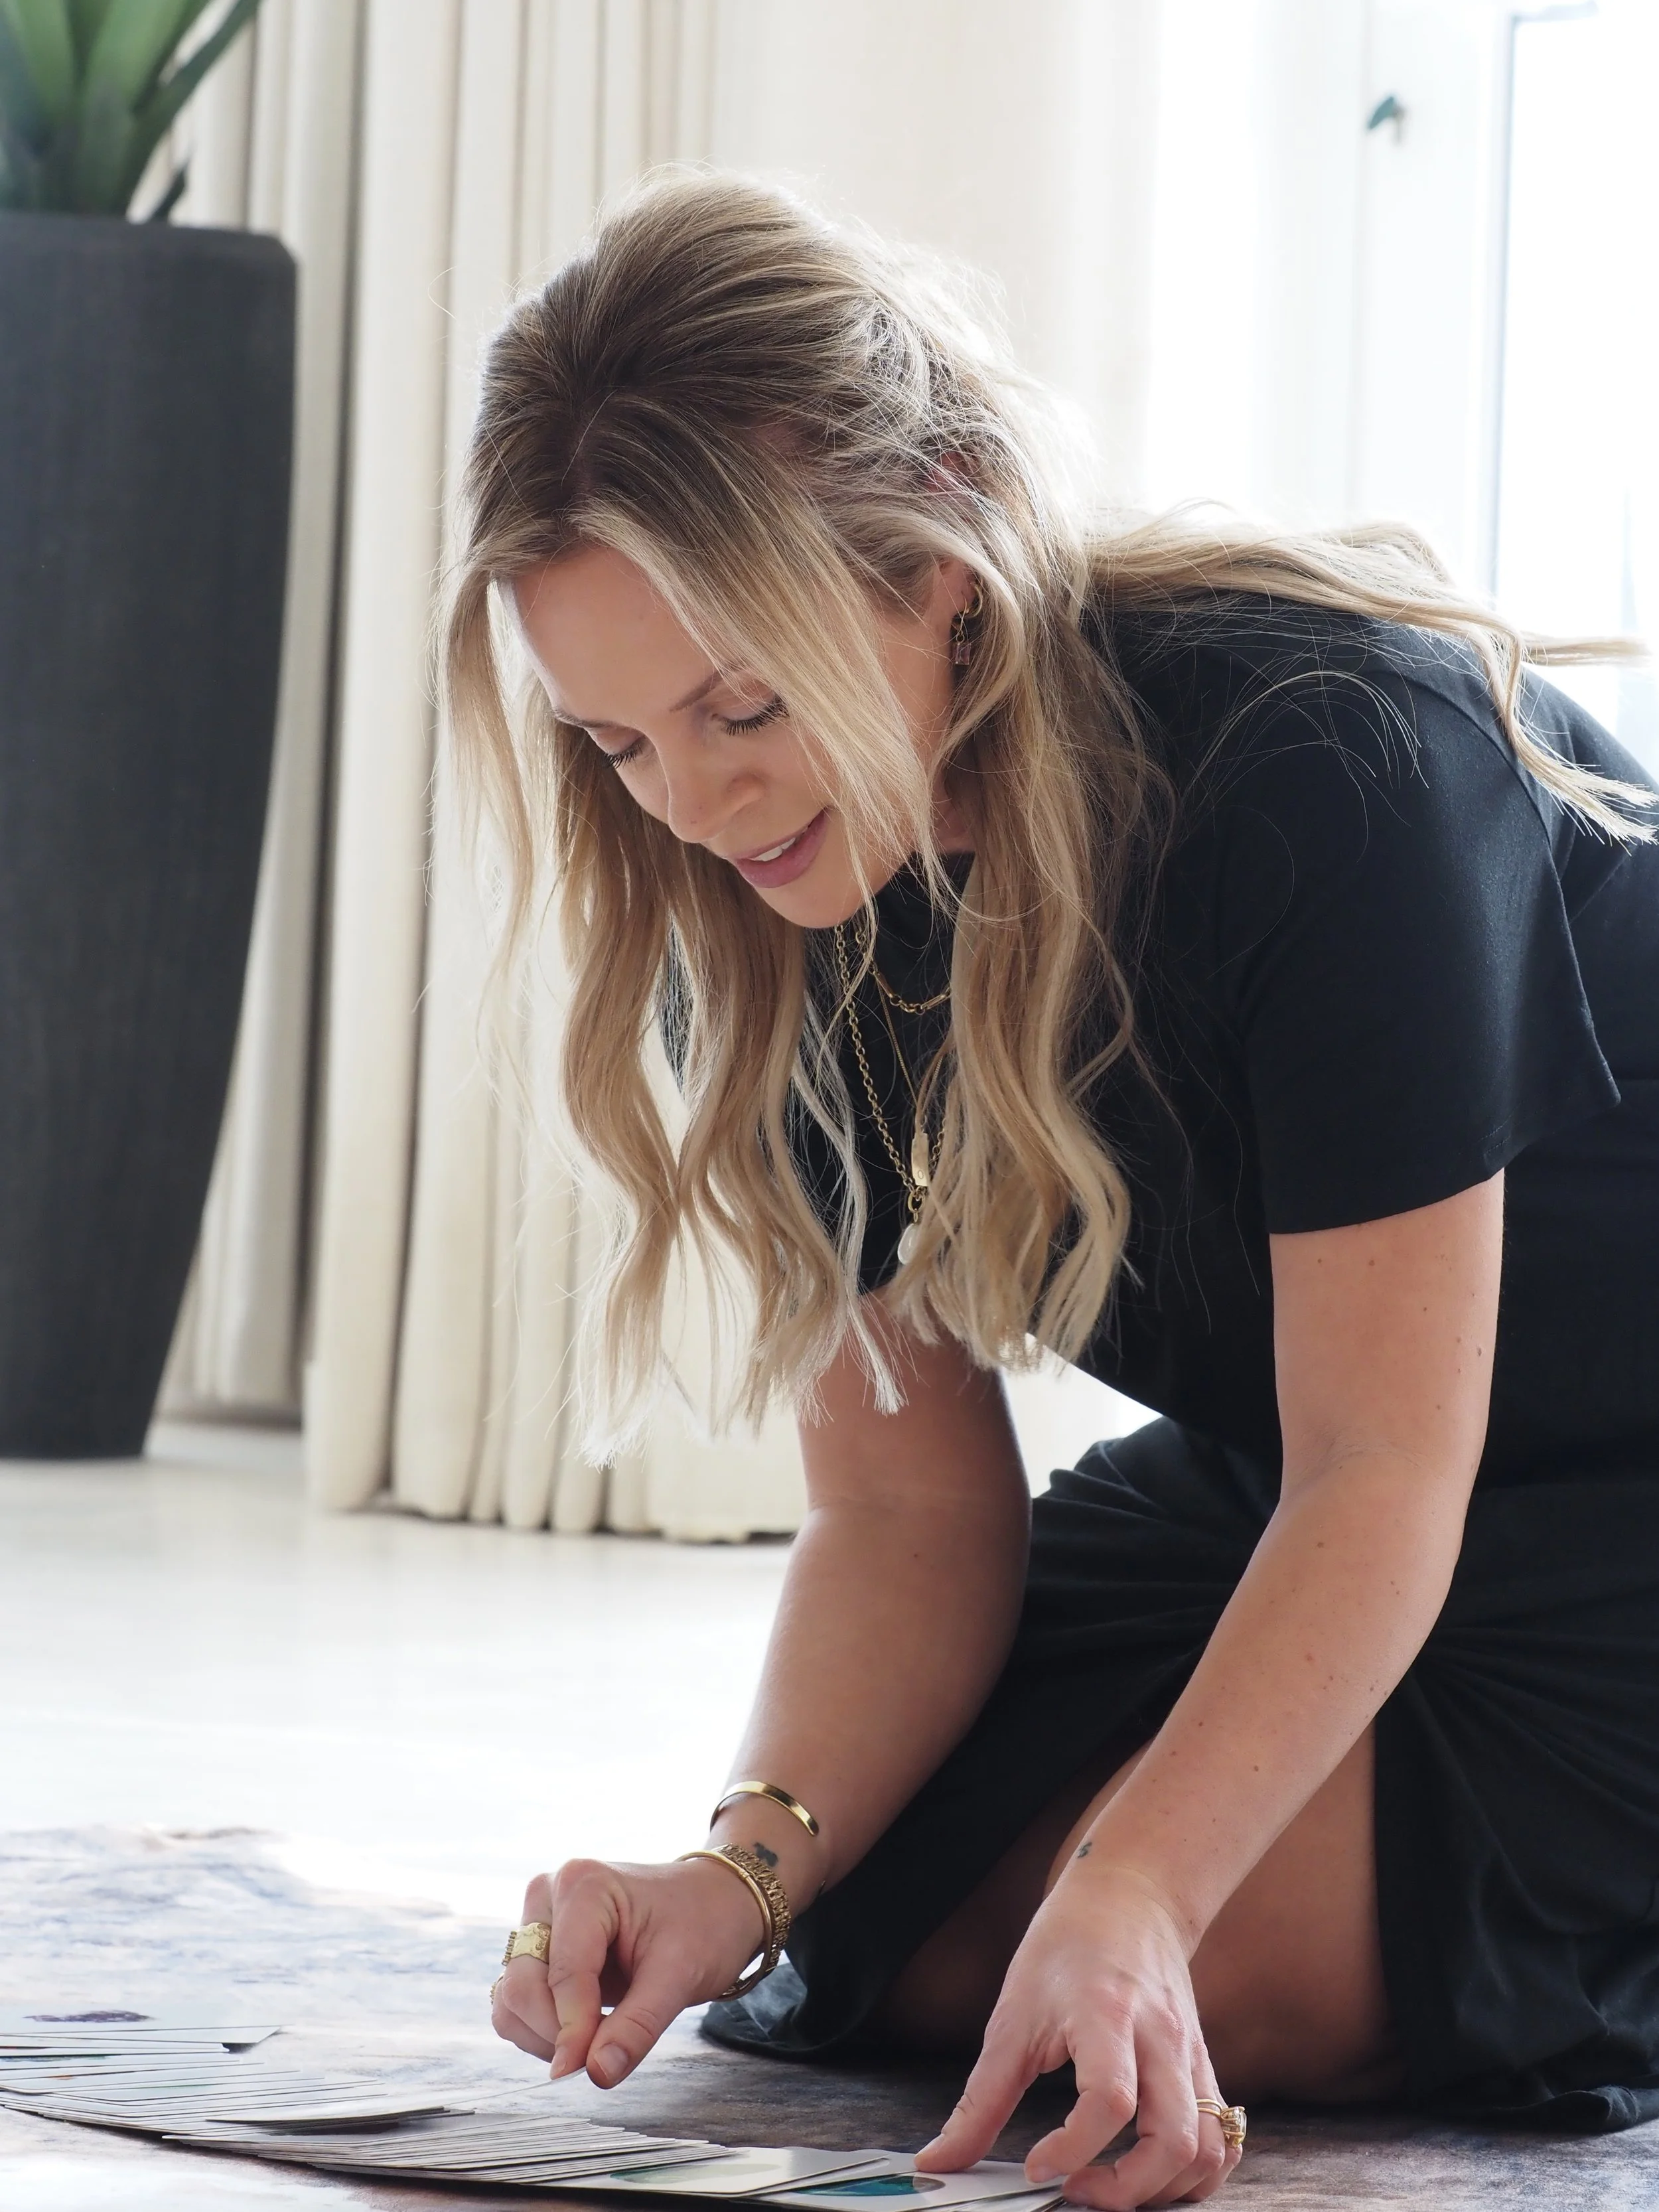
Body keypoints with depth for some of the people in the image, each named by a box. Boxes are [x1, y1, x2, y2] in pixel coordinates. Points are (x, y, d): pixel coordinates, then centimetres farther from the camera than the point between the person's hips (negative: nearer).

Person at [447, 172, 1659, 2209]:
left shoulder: (1328, 752, -30)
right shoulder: (763, 914, -10)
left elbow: (1388, 1464, -30)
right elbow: (908, 1503, -9)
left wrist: (1133, 1896, -43)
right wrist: (752, 1863, -28)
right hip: (1274, 1491, 7)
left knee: (1239, 1964, -24)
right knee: (880, 1932, -8)